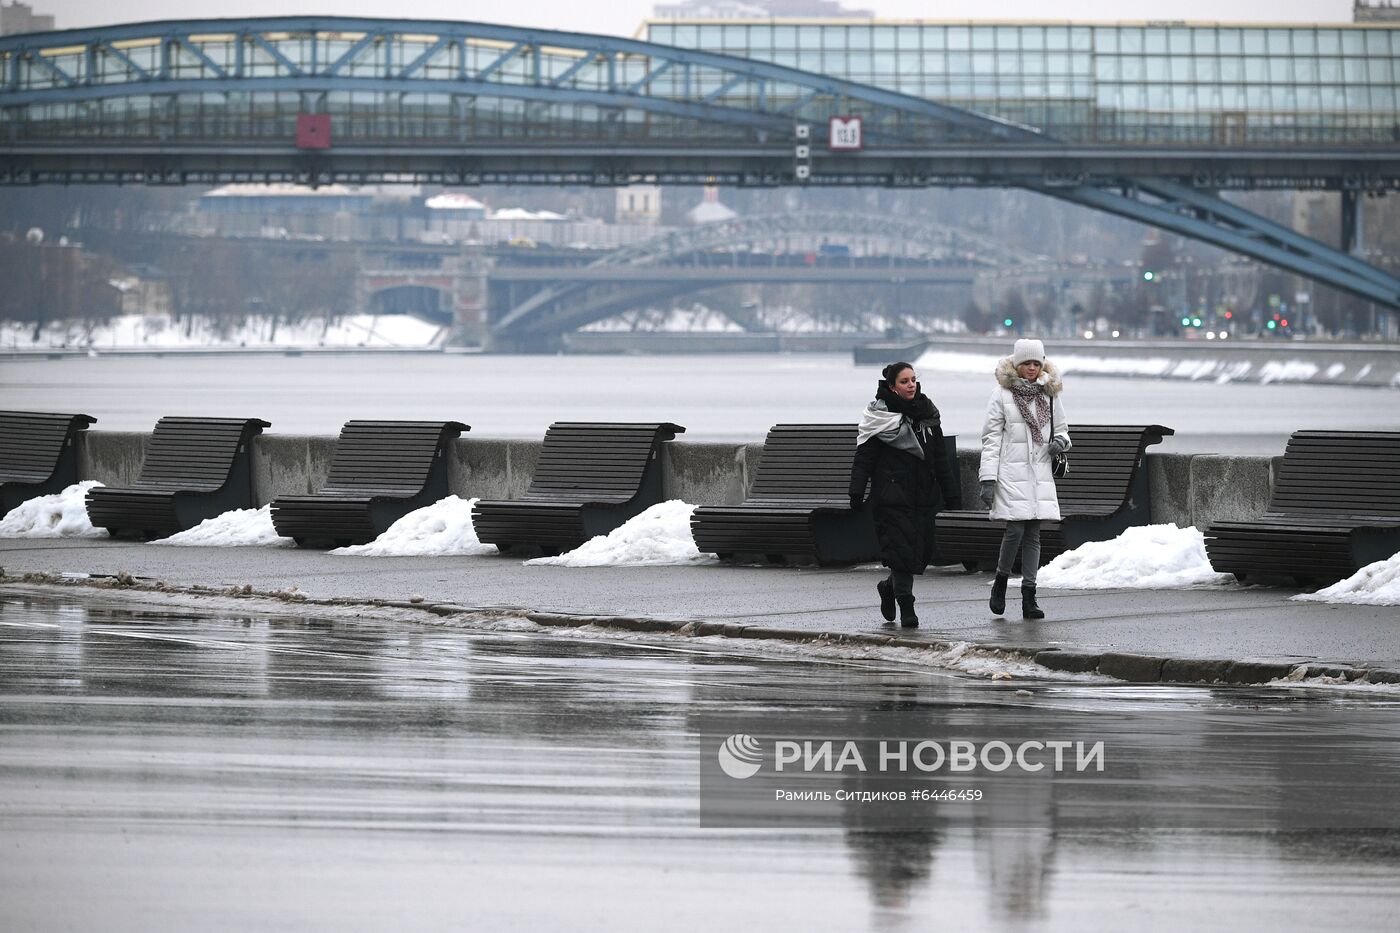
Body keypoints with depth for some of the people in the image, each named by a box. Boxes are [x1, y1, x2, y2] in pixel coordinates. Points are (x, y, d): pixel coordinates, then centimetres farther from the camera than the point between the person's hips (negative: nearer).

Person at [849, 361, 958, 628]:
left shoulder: (926, 412, 11)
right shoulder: (880, 415, -5)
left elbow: (939, 456, 18)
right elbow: (864, 457, -6)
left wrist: (949, 488, 15)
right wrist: (857, 493, -11)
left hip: (924, 494, 5)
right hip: (892, 494, -5)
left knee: (922, 550, 5)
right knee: (901, 548, -11)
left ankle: (889, 586, 30)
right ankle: (906, 608, -4)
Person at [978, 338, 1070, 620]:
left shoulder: (1049, 394, 11)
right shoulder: (1002, 394, -1)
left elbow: (1061, 428, 24)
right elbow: (991, 438, -2)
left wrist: (1060, 441, -1)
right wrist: (987, 479, -8)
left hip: (1040, 473, 4)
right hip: (1011, 473, -4)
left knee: (1033, 534, 2)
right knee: (1015, 530, -13)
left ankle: (1029, 597, 4)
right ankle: (1000, 583, 10)